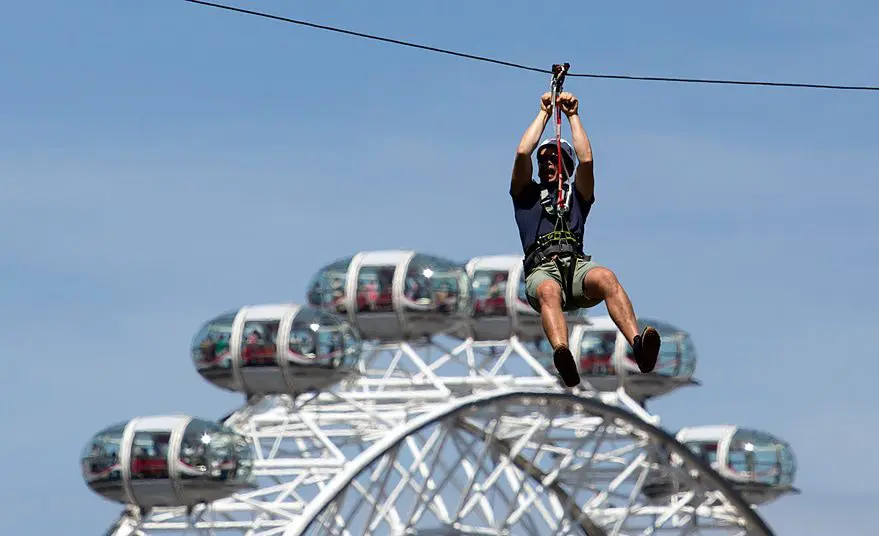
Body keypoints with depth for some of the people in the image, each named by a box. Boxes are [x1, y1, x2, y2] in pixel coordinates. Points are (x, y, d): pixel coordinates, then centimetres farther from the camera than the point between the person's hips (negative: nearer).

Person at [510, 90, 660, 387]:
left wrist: (573, 115, 23)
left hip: (577, 265, 1)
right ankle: (562, 355, -72)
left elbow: (586, 160, 16)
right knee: (549, 291, -40)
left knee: (605, 277, -36)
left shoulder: (577, 196, 33)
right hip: (541, 269, -1)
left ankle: (638, 345, -61)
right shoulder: (527, 194, 31)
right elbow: (523, 153, 17)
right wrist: (544, 114, 26)